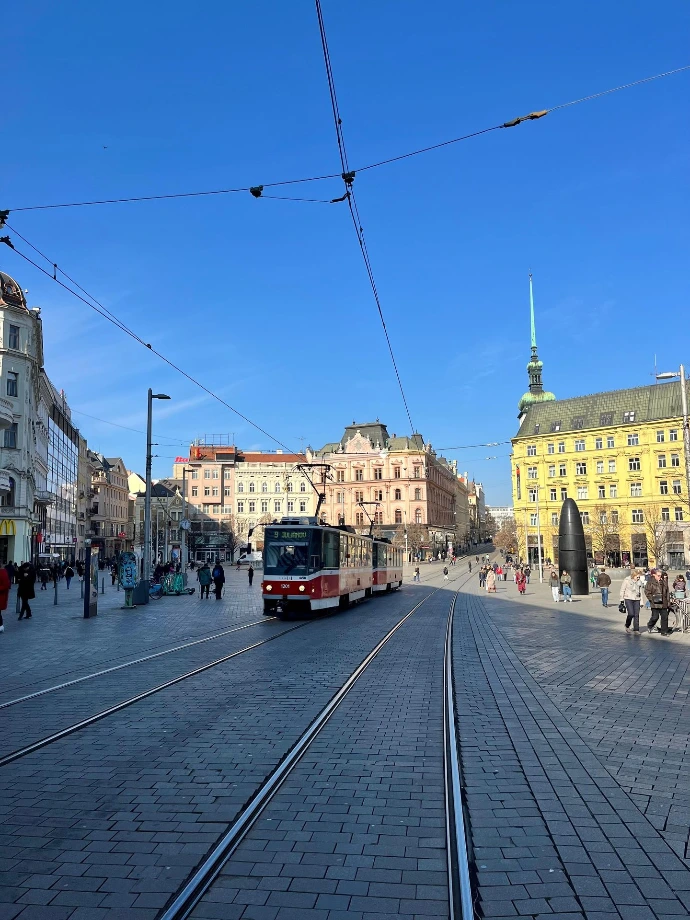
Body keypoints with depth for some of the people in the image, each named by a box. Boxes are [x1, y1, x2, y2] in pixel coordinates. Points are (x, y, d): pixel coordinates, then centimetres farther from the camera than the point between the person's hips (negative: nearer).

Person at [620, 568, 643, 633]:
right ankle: (627, 626, 12)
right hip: (628, 599, -4)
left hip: (636, 600, 4)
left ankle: (636, 629, 9)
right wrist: (622, 600, -3)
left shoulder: (639, 582, 8)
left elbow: (640, 591, 16)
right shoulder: (626, 580, -5)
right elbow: (622, 590, -1)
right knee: (631, 613, -13)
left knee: (637, 614, 0)